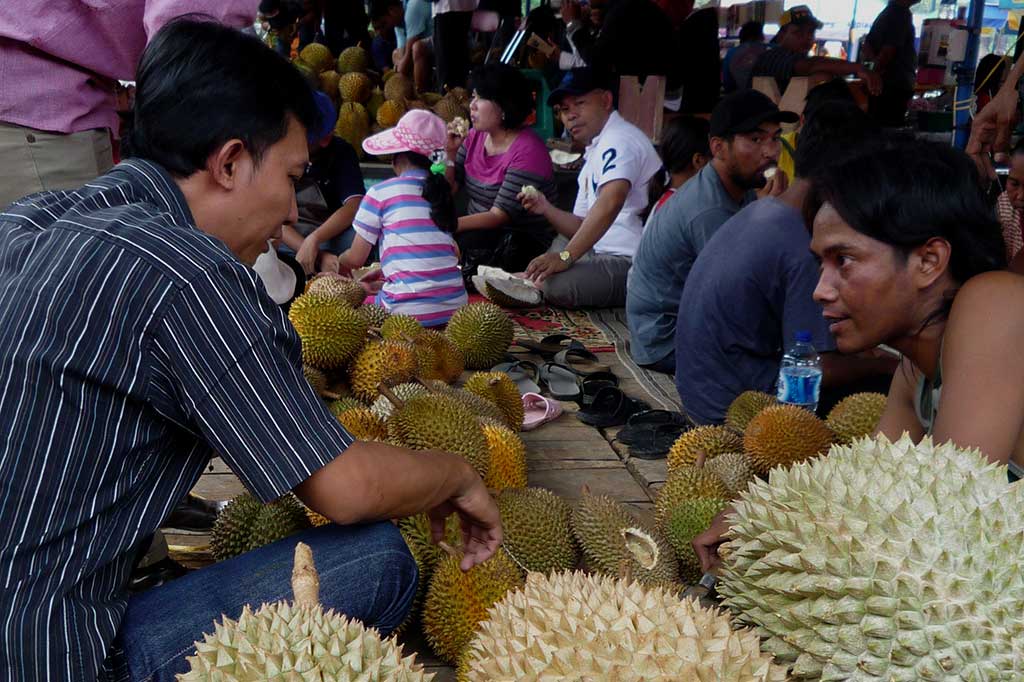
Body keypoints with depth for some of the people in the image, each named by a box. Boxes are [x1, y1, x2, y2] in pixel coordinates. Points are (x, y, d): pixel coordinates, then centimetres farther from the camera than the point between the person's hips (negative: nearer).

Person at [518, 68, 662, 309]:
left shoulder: (620, 139, -11)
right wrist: (547, 209, 2)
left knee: (557, 285, -28)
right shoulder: (593, 155, 22)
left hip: (630, 261, -10)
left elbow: (610, 203, -29)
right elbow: (584, 227, 20)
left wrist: (566, 256, -35)